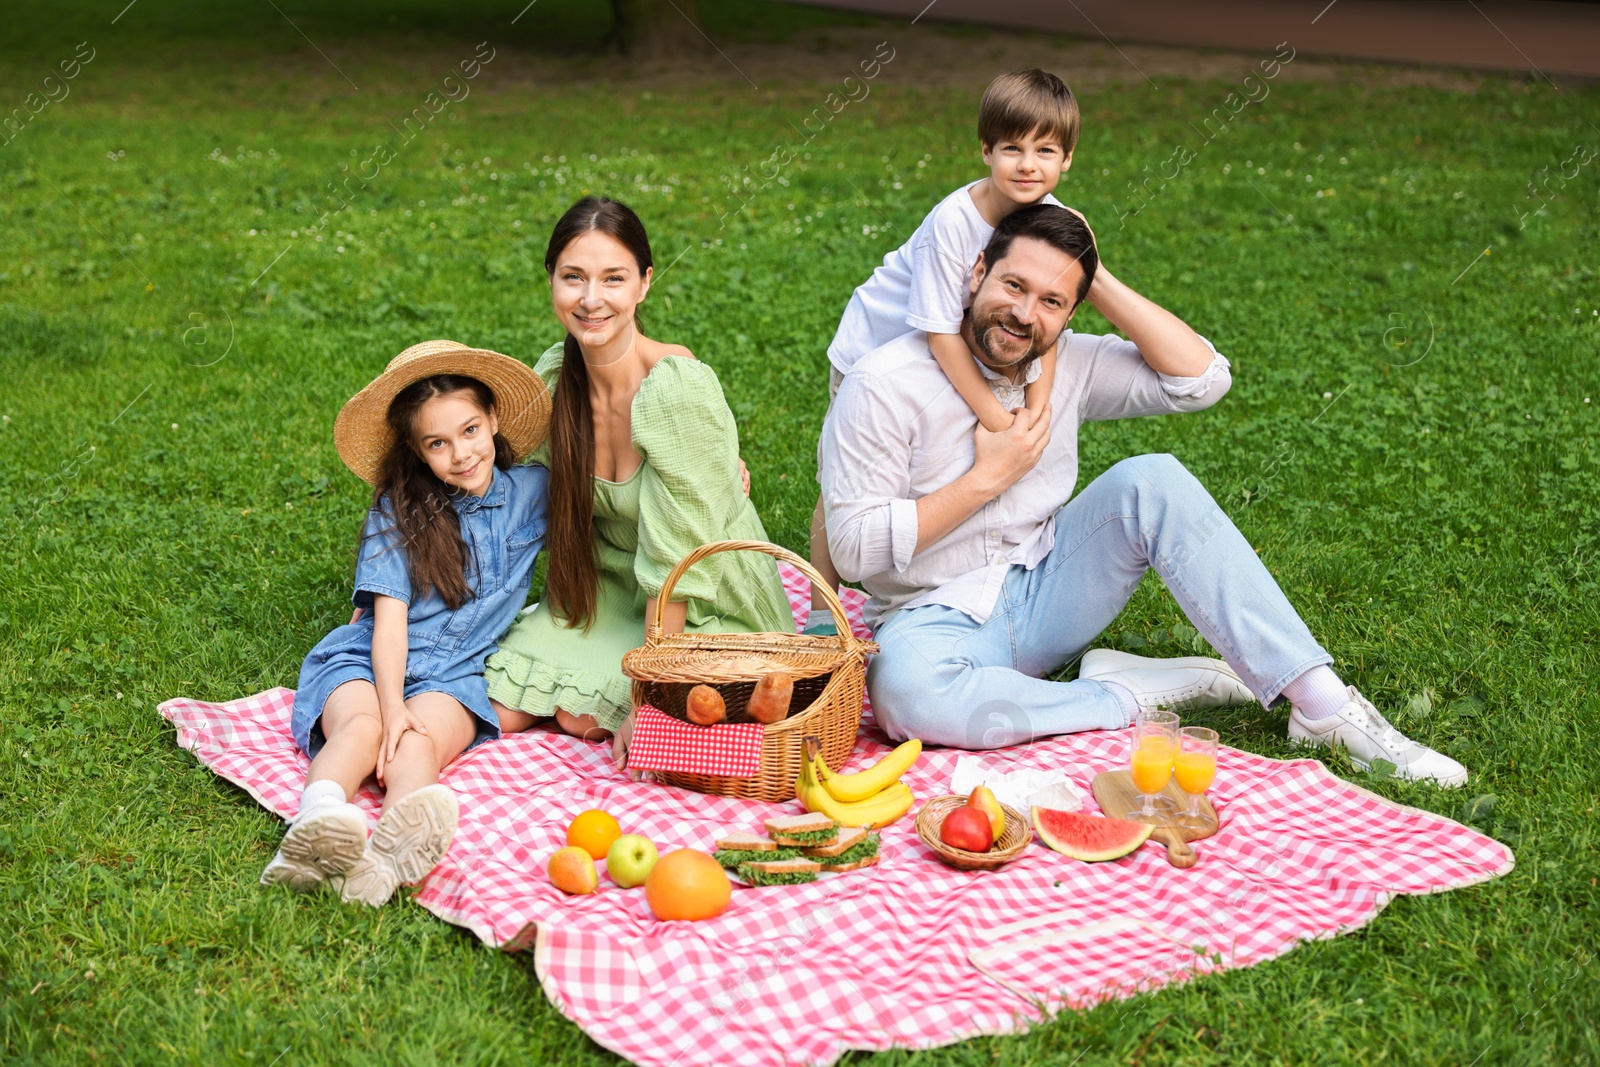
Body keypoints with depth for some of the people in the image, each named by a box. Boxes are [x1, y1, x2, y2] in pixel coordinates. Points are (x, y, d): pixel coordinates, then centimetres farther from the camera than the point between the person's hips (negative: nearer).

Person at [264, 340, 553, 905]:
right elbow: (390, 621, -10)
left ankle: (392, 852, -65)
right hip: (366, 662, 0)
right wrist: (392, 708, -25)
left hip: (454, 674, 0)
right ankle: (317, 825, -64)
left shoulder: (533, 490, 6)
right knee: (363, 727, -34)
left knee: (420, 741, -34)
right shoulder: (397, 513, -2)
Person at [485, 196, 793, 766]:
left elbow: (678, 557, -26)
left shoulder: (679, 388, -27)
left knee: (582, 713, -19)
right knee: (502, 705, -12)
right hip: (612, 589, 6)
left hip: (708, 610, -5)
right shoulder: (553, 375, -7)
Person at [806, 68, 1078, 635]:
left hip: (954, 362, 5)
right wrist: (995, 416, -32)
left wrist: (1035, 413, -24)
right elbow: (942, 333, -30)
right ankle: (821, 613, 10)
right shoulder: (954, 221, -33)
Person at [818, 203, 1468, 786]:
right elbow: (854, 548, -17)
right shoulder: (885, 385, -14)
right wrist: (985, 478, -19)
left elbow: (1202, 378, -5)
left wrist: (1098, 280, -9)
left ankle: (1323, 705, -23)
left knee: (1151, 481, -21)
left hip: (1046, 592, 4)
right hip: (941, 620, -4)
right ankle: (1127, 698, -20)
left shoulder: (1065, 364, 2)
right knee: (903, 687, -41)